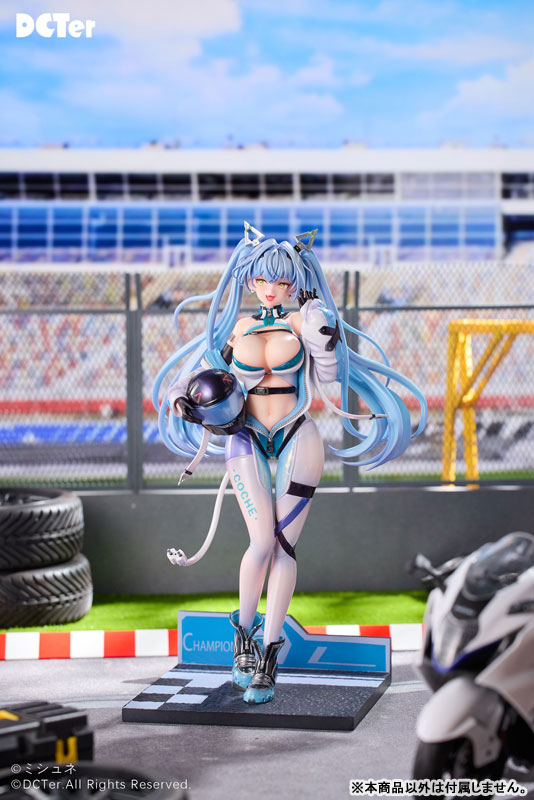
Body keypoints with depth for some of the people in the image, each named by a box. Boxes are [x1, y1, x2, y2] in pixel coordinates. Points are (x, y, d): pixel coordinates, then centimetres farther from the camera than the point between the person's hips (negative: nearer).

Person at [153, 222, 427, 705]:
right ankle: (243, 632, 10)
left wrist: (325, 342, -16)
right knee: (263, 541, -13)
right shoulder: (240, 325, 9)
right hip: (248, 439, 1)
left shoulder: (302, 323, 2)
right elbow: (218, 372, 21)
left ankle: (269, 655, 0)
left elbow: (325, 381, -3)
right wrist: (193, 398, 4)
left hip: (297, 438, -1)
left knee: (285, 544, -6)